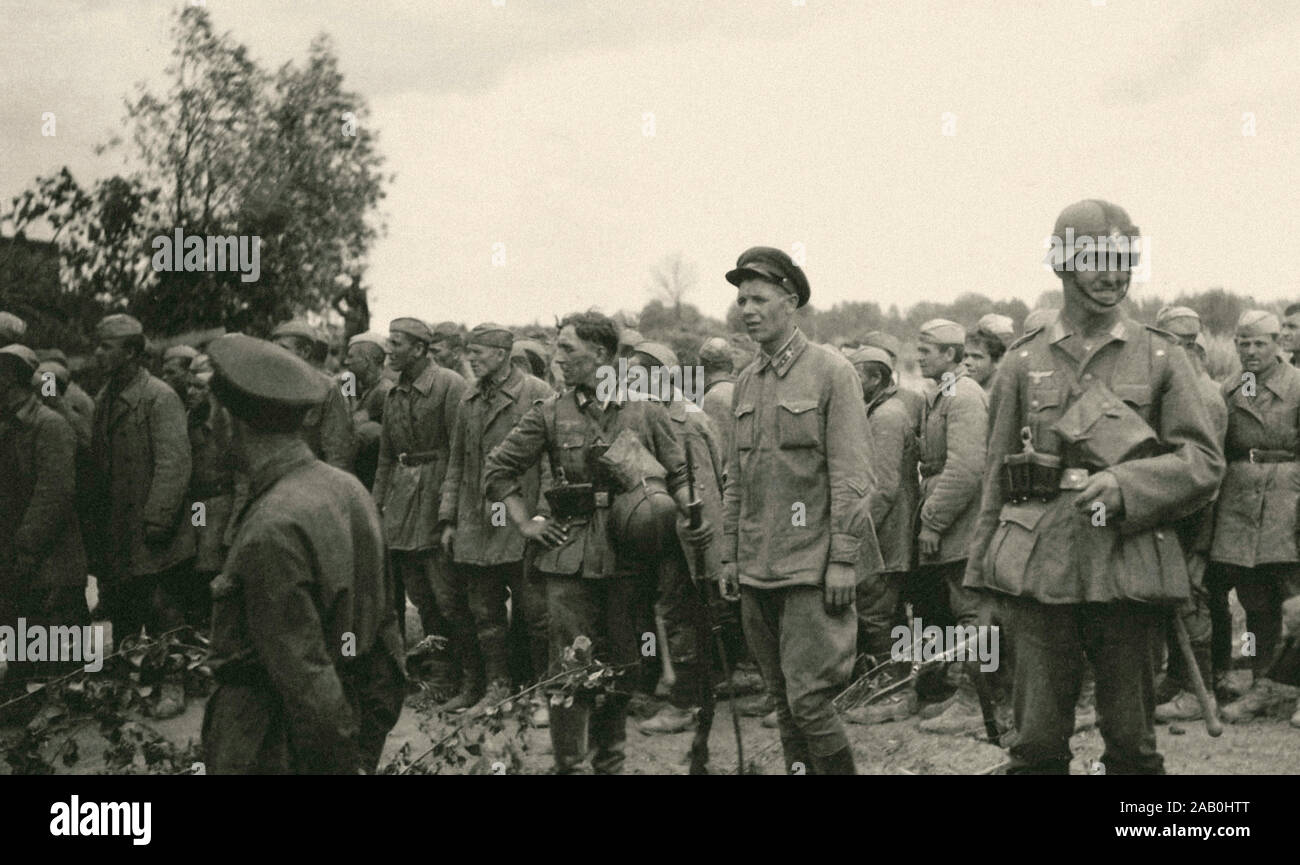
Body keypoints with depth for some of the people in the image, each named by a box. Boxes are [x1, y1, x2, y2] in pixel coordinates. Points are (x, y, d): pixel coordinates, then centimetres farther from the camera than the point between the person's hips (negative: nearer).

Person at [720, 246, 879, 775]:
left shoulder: (831, 372, -6)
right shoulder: (746, 383, 13)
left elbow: (851, 475, -10)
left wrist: (843, 559, -15)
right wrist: (729, 556, 14)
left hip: (812, 567, -6)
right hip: (757, 570, 6)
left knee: (807, 700, -11)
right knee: (782, 702, 10)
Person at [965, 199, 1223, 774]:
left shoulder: (1161, 358, 6)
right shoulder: (1023, 362, 9)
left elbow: (1205, 462, 2)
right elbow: (996, 474, 12)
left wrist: (1125, 485, -15)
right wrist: (982, 575, 9)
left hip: (1131, 570, 0)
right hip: (1040, 570, 0)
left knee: (1132, 739, 7)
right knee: (1037, 741, 2)